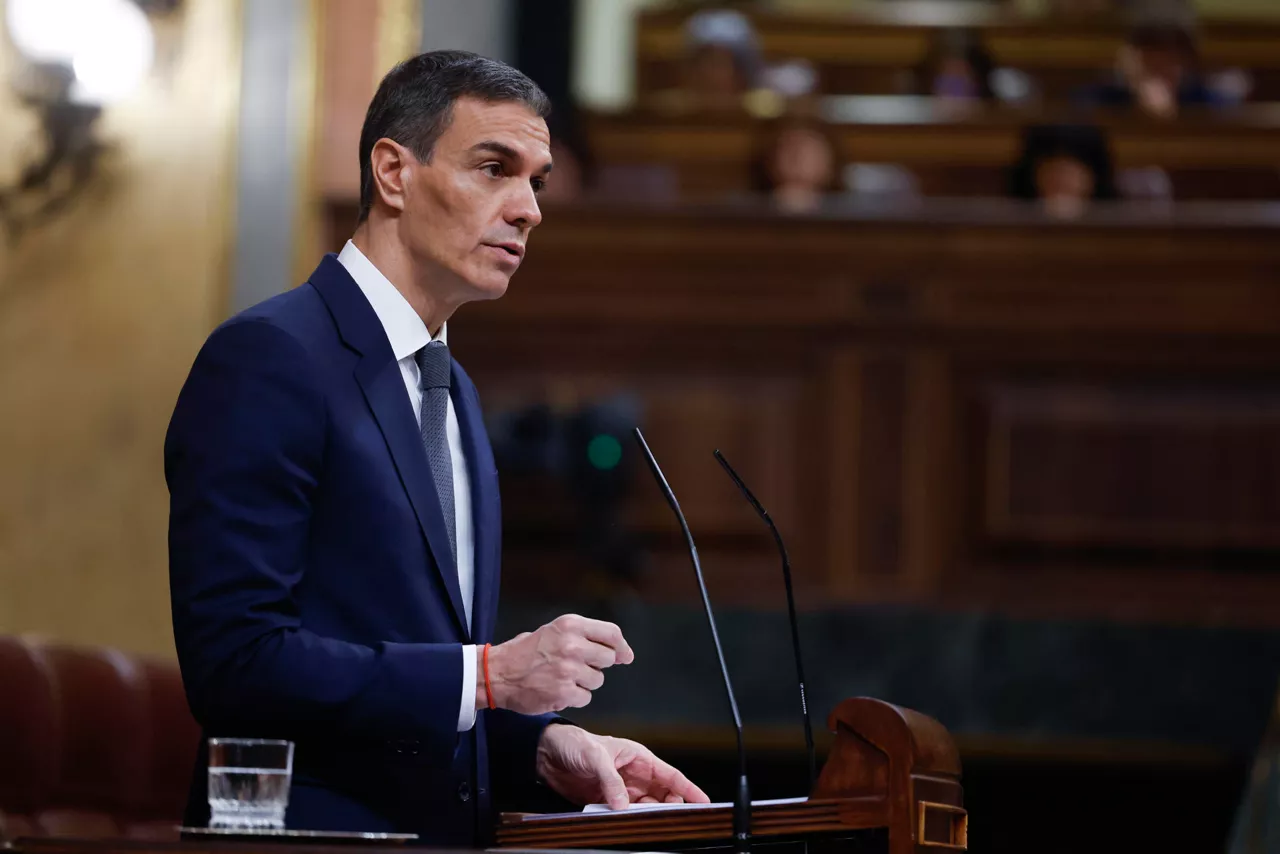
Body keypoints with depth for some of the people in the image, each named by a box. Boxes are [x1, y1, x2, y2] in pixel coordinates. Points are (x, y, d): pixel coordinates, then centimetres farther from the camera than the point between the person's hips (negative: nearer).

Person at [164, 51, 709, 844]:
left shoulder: (454, 392, 18)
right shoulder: (269, 357, -8)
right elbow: (234, 662, -17)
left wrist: (544, 748, 3)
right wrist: (489, 675, -15)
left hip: (443, 833, 7)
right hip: (315, 834, -7)